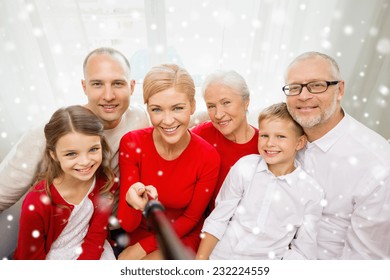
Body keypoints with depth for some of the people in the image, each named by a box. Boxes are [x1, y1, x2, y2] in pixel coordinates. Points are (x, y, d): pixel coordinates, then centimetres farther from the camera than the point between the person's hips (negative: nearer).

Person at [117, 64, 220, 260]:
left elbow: (191, 219, -8)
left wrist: (143, 248, -12)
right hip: (139, 233, 2)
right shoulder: (131, 143, -19)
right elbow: (127, 225, -17)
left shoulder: (208, 157, -21)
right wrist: (133, 203, -39)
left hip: (183, 238, -1)